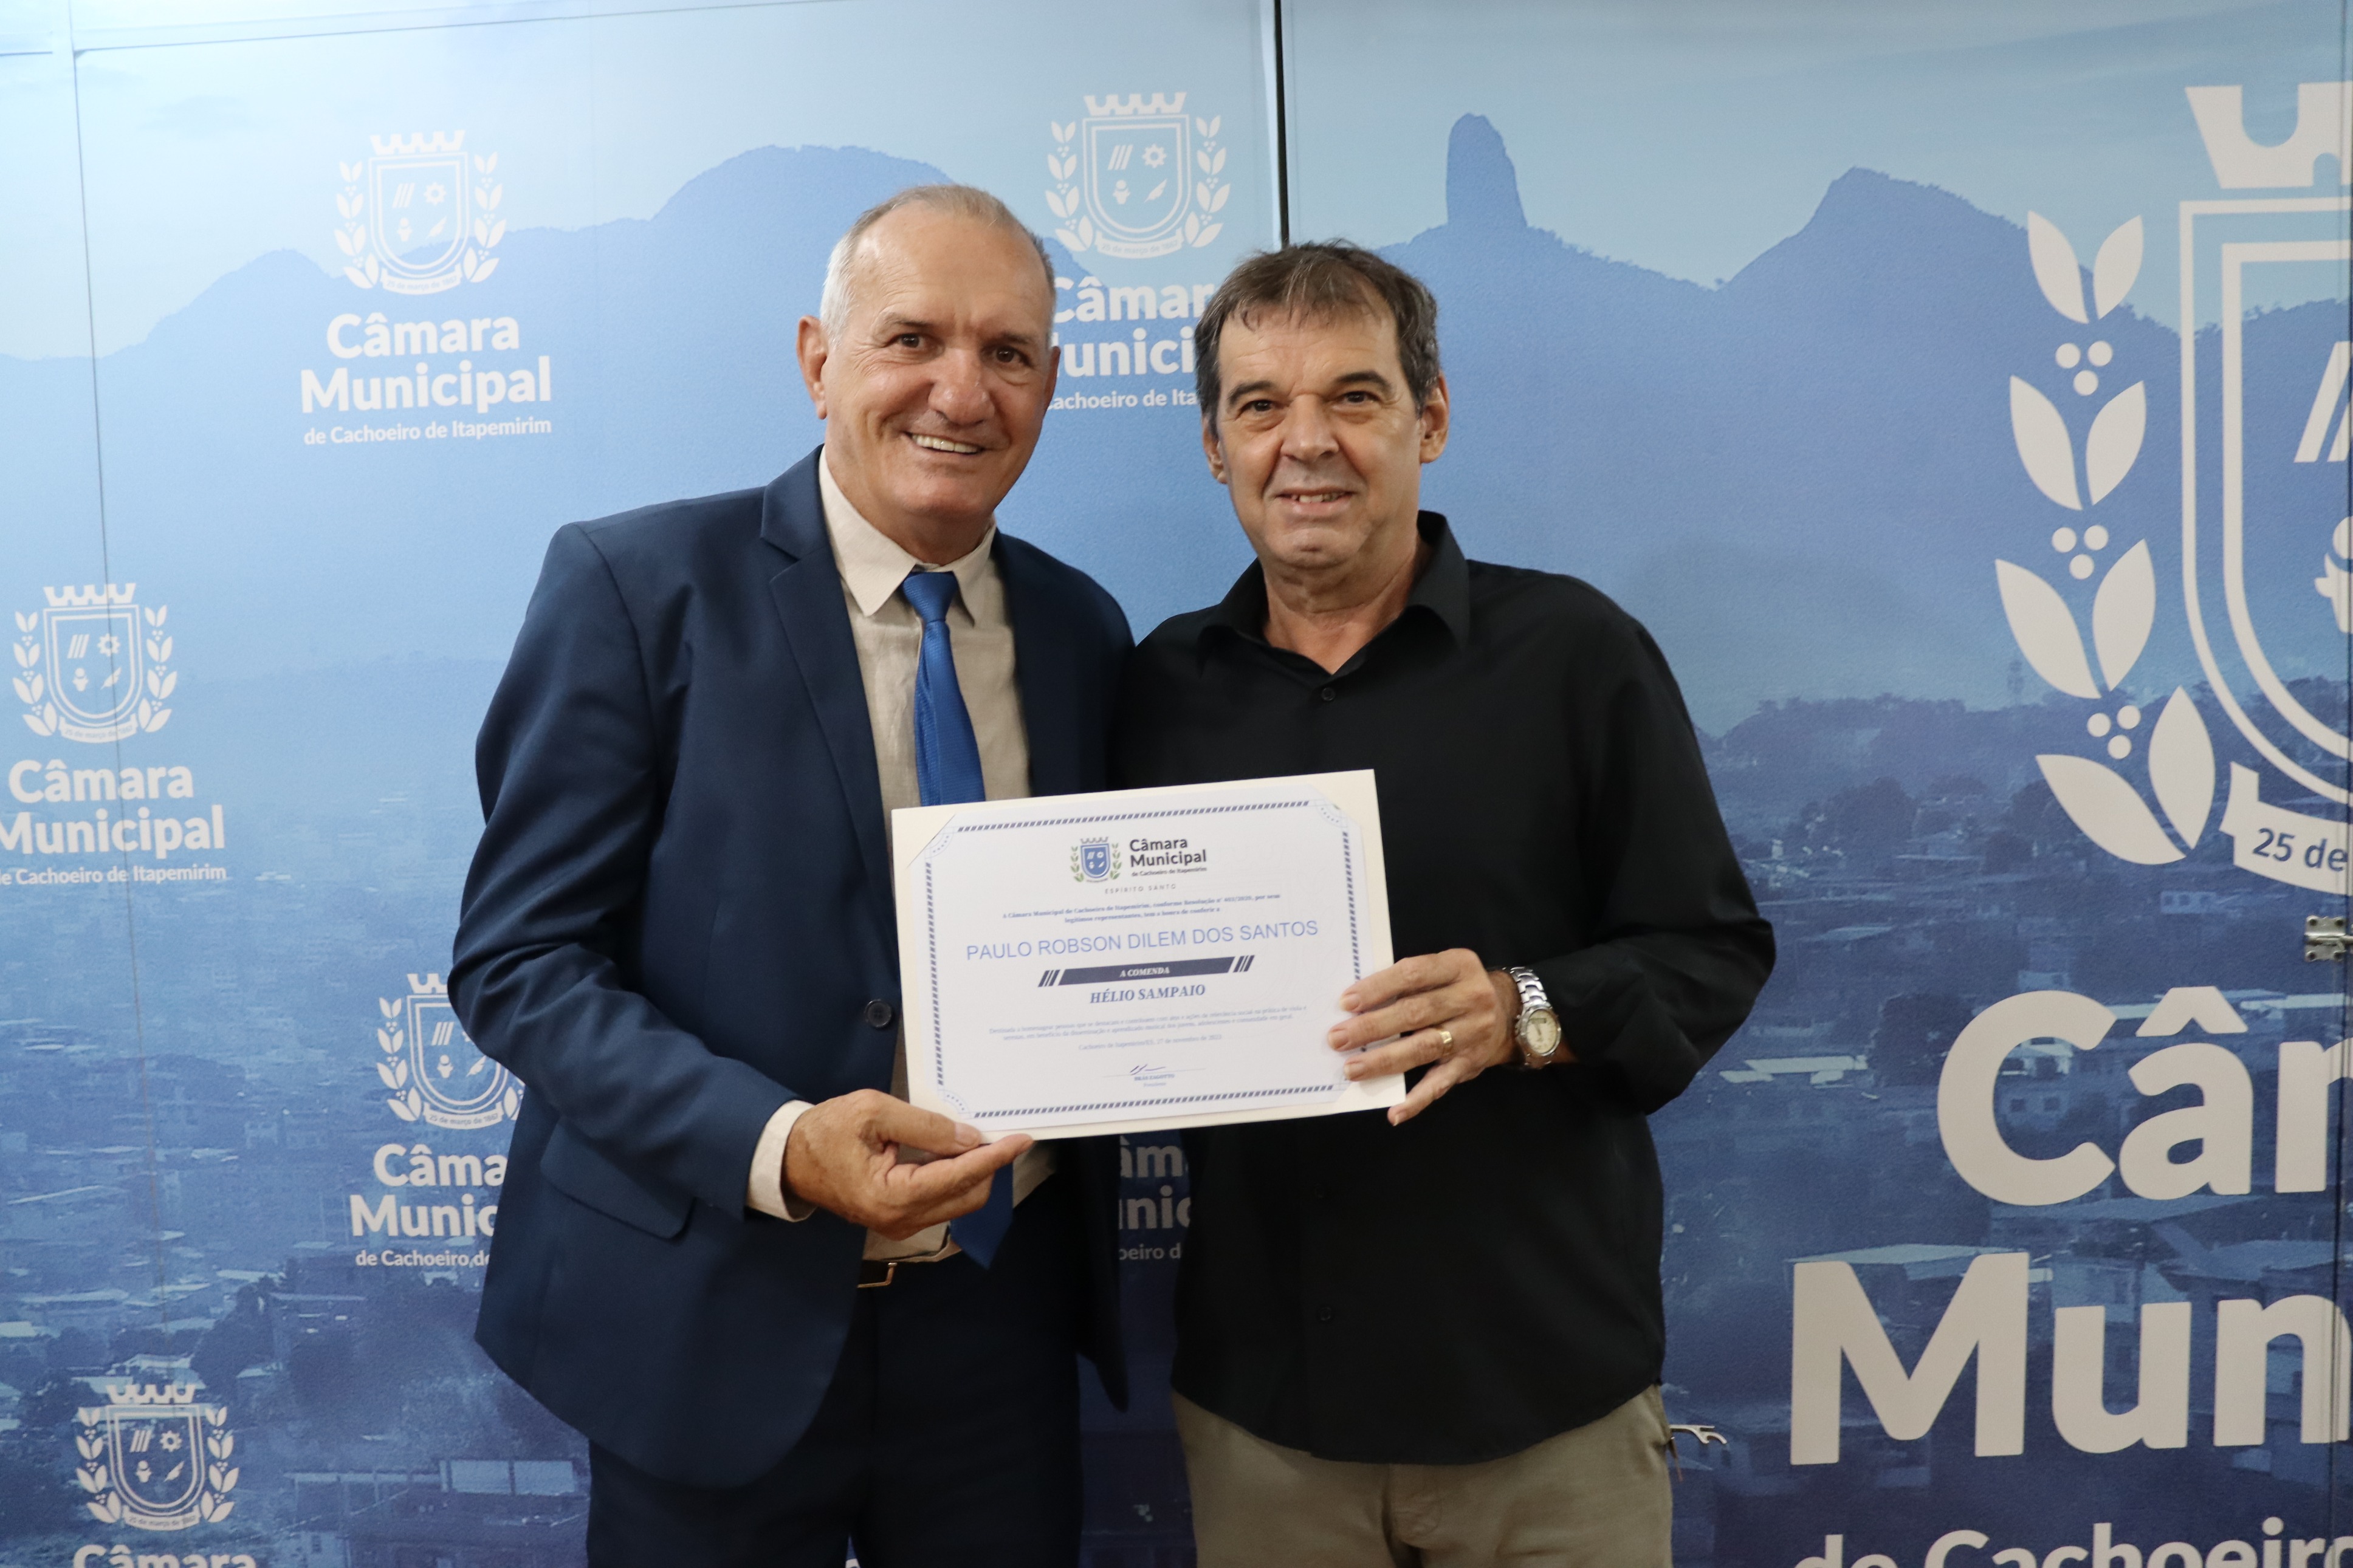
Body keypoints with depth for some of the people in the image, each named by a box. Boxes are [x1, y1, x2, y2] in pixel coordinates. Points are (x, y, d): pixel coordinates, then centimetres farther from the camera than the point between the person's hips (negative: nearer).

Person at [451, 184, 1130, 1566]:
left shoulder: (1082, 629, 4)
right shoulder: (636, 585, -11)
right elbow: (520, 960, -12)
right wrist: (778, 1147, -25)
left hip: (1001, 1314, 4)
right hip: (717, 1323, -4)